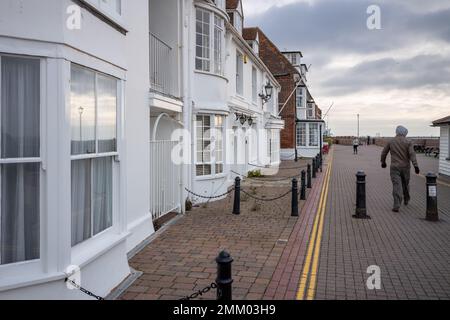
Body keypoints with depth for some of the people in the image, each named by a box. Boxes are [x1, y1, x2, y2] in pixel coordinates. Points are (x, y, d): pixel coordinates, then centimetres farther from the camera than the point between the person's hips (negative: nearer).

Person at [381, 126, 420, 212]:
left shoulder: (391, 142, 2)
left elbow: (384, 153, 11)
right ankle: (406, 200, 44)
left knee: (397, 186, -7)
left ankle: (397, 206, -18)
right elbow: (412, 154, -16)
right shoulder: (408, 142, -4)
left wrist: (383, 162, 28)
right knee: (405, 184, 21)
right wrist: (416, 166, -21)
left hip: (394, 167, -1)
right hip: (405, 167, 1)